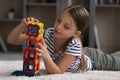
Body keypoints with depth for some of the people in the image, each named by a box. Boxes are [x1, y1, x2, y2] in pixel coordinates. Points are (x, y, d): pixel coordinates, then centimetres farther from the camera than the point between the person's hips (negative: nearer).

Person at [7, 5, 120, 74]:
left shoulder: (74, 45, -48)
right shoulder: (48, 34, -36)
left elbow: (58, 72, -49)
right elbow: (11, 40, -35)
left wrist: (45, 56, -66)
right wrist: (22, 25, -54)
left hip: (92, 59, -3)